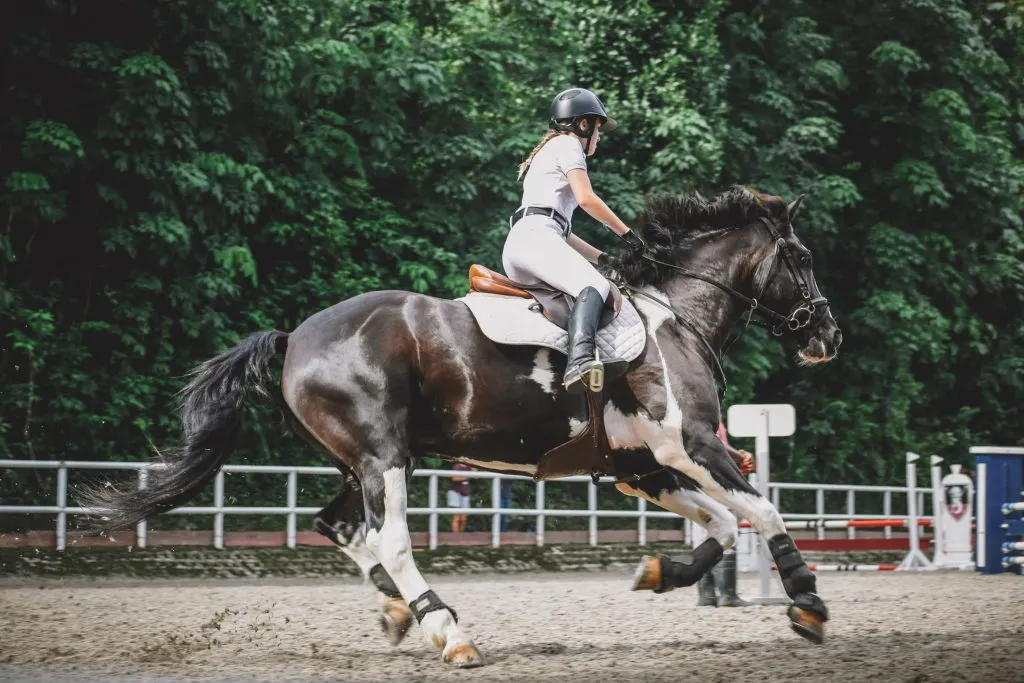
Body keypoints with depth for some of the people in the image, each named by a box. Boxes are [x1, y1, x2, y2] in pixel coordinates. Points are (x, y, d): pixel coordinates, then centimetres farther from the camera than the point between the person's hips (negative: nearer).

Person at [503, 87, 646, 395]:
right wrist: (626, 232, 5)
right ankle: (580, 361, -57)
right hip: (534, 237, -11)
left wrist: (602, 257, 26)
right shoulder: (567, 144, 9)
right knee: (594, 286, -31)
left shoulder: (551, 151, 38)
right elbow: (586, 198, -5)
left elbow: (561, 230, 34)